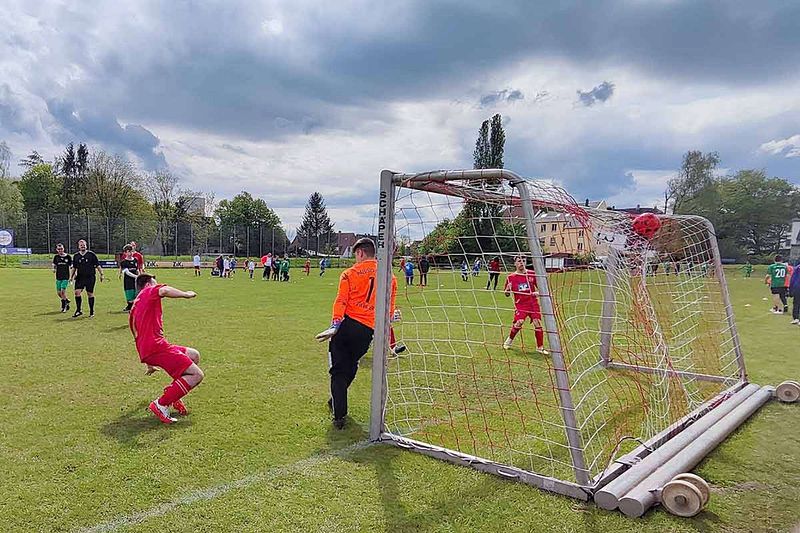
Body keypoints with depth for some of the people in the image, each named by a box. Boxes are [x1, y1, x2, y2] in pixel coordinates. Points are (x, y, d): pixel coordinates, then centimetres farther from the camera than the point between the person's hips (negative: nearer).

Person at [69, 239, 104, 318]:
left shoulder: (91, 254, 0)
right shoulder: (76, 256, 8)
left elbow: (98, 265, 2)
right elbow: (74, 268, 17)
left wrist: (101, 274, -1)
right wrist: (71, 276, 9)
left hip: (90, 277, -2)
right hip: (80, 277, 2)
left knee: (90, 294, 2)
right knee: (77, 292, -11)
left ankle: (91, 312, 12)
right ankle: (78, 310, 0)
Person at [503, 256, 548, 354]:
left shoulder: (532, 274, 3)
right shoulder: (511, 277, 2)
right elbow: (507, 294, 8)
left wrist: (538, 292, -10)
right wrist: (508, 288, -13)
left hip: (533, 303, 2)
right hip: (520, 304, -2)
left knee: (538, 323, -6)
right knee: (519, 322, -19)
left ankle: (540, 347, 7)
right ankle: (509, 340, 8)